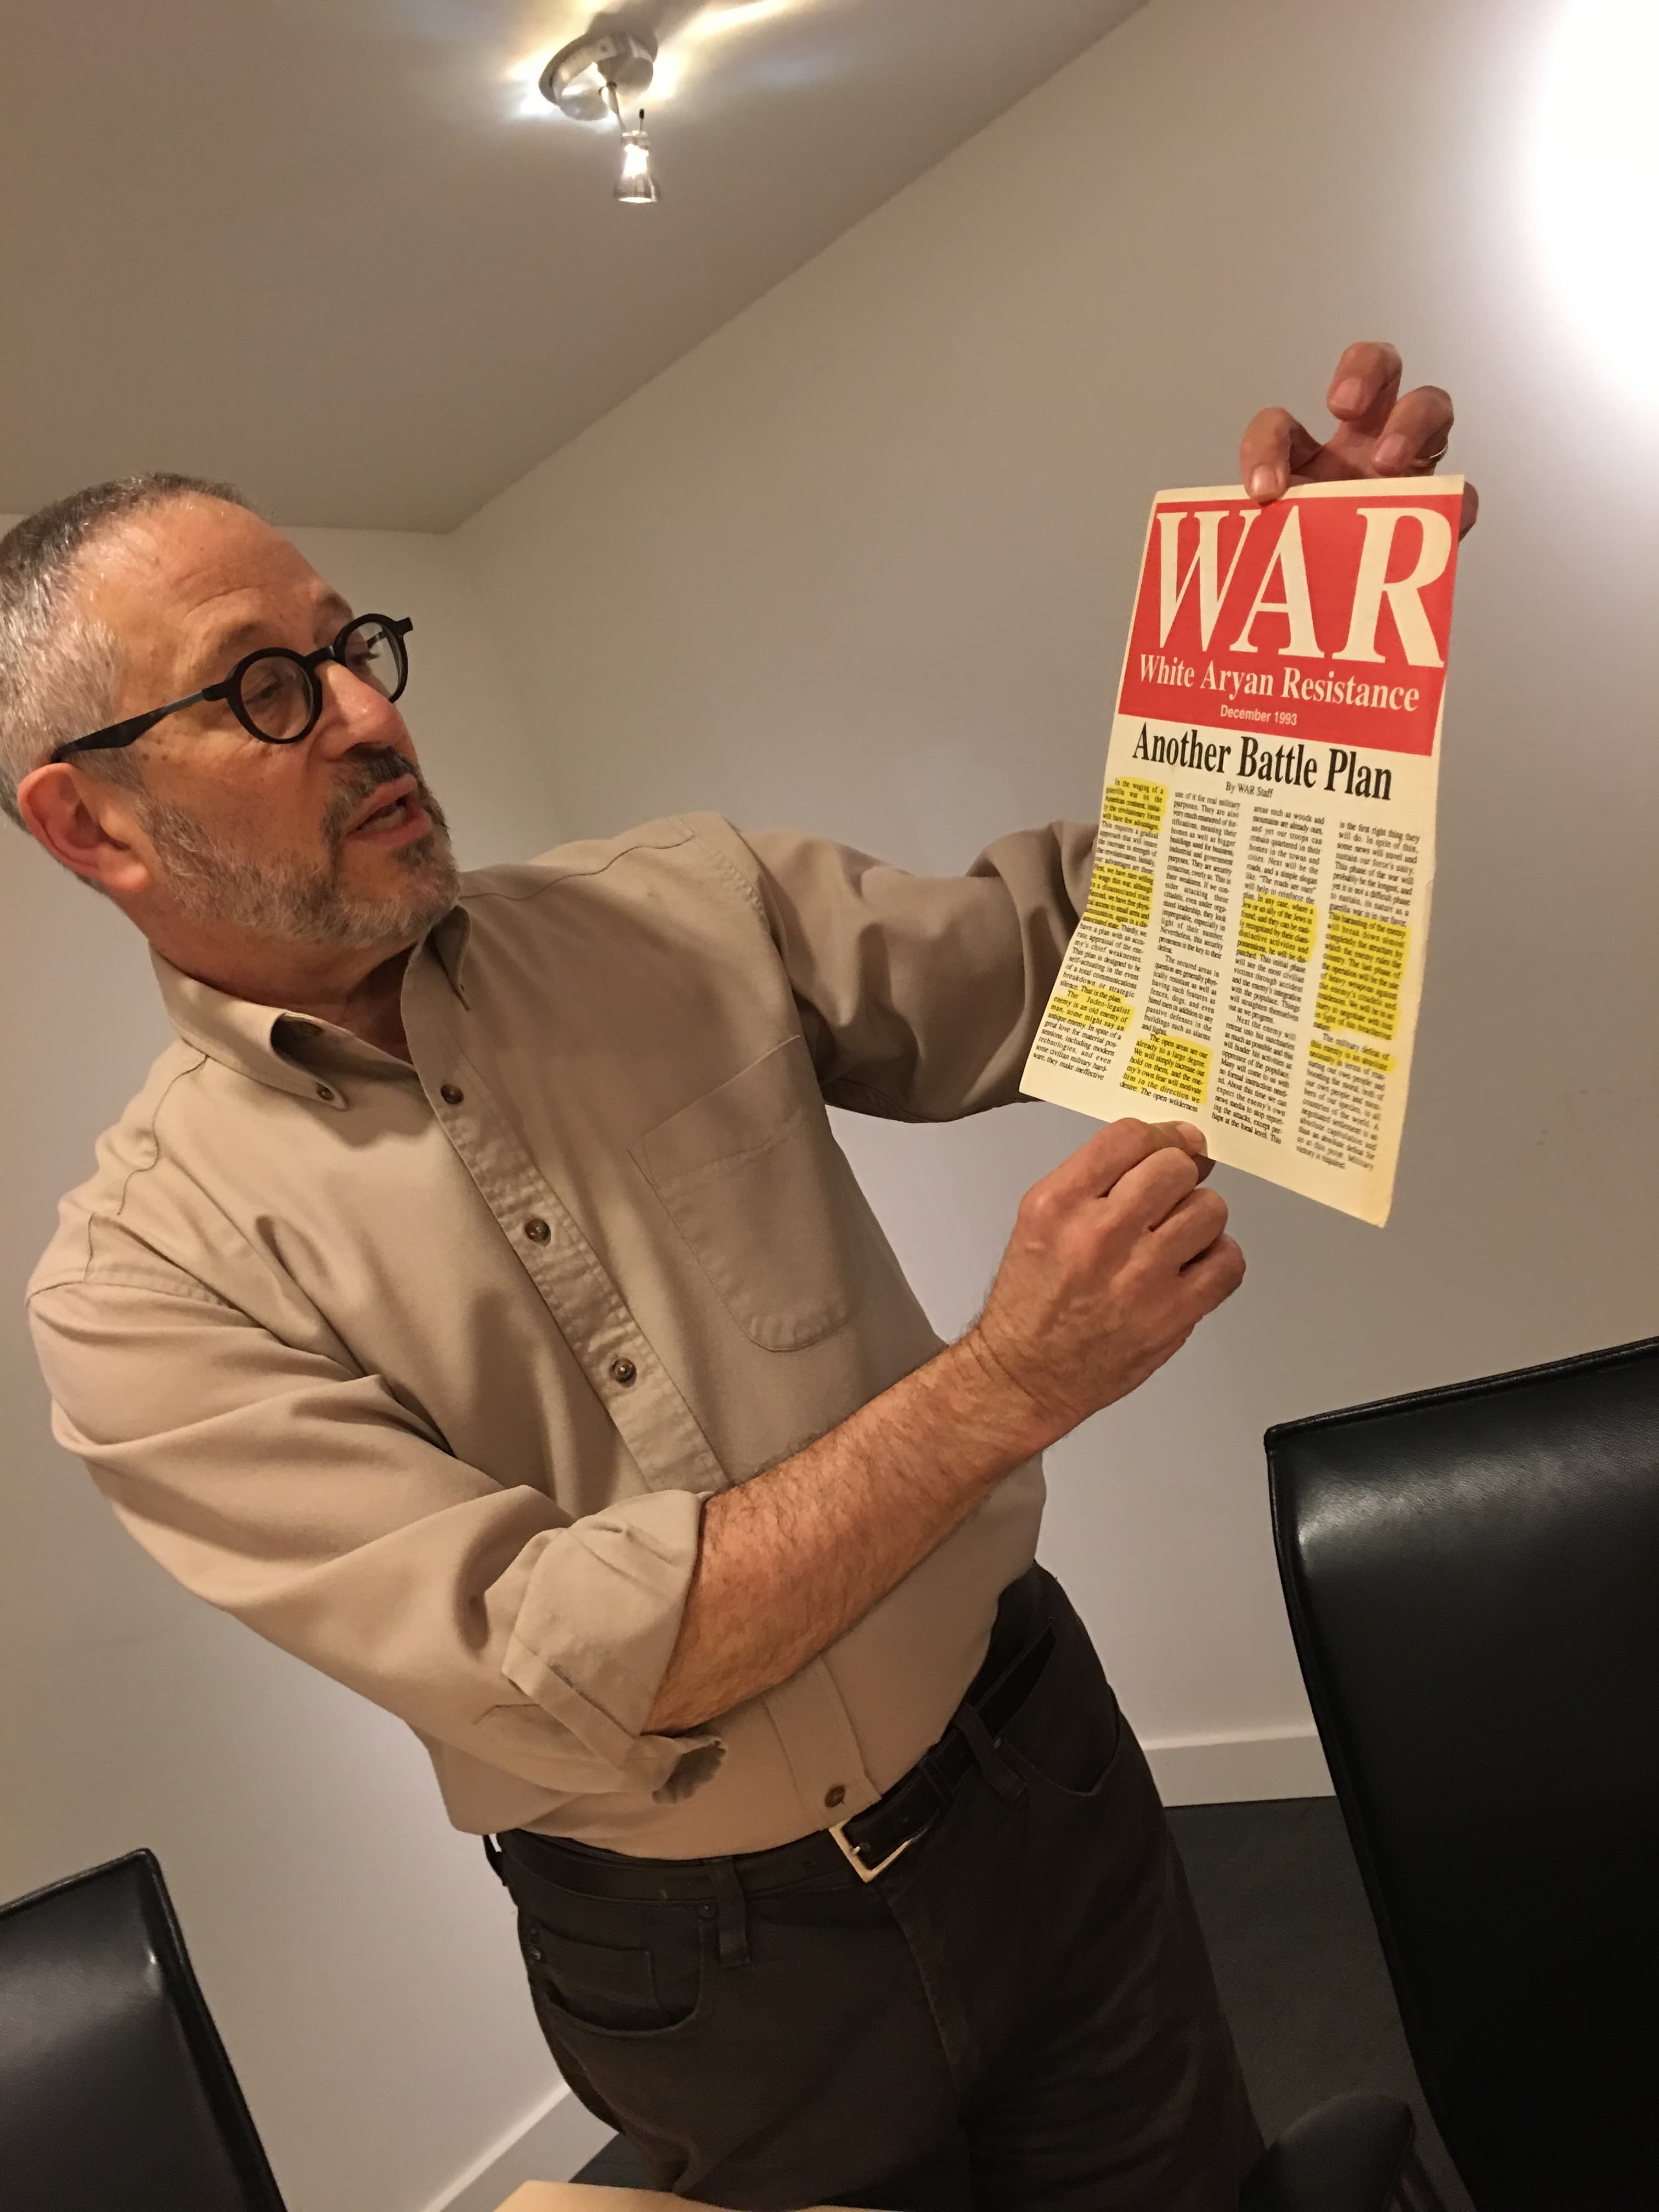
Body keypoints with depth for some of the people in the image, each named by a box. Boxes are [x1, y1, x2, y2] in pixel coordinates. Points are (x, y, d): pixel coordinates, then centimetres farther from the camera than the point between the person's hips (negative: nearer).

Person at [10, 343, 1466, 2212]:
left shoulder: (680, 911, -5)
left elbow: (1051, 945, 0)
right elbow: (556, 1665, -23)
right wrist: (1005, 1387, -30)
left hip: (1032, 1778, 3)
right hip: (704, 1975, -2)